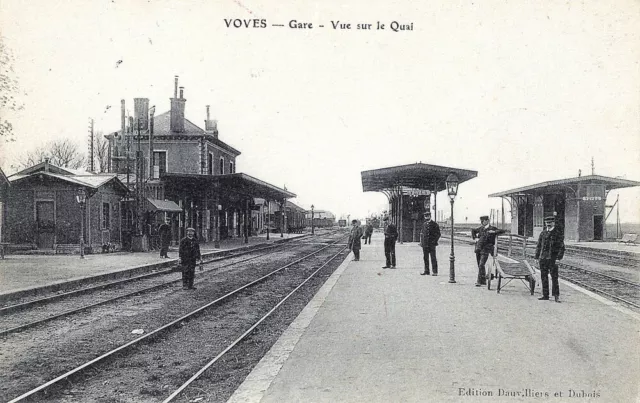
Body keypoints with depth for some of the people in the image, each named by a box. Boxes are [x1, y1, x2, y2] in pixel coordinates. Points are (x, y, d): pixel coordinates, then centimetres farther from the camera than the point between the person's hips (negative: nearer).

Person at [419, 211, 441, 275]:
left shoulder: (434, 224, -2)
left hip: (431, 244, -5)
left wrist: (434, 241, -10)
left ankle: (435, 272, 0)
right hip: (425, 244, 5)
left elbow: (438, 234, -1)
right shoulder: (424, 224, 13)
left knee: (433, 258, -3)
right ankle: (426, 271, 16)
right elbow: (421, 233, 20)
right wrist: (421, 241, 9)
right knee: (425, 258, 8)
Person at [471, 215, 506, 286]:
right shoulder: (481, 228, 11)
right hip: (478, 249, 6)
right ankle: (483, 281, 24)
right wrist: (475, 238, 13)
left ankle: (479, 281, -12)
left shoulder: (492, 228, -5)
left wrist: (494, 232, -22)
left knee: (481, 265, -14)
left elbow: (503, 231, -12)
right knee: (479, 265, 12)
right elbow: (473, 230, 28)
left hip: (485, 250, -6)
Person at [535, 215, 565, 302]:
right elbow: (538, 246, 17)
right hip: (543, 258, 5)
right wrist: (537, 257, 10)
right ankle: (545, 295, 14)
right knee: (544, 277, 7)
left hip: (553, 259, -5)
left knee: (554, 277, -4)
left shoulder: (558, 233, -2)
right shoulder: (543, 233, 12)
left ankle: (556, 296, 3)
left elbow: (561, 247, -5)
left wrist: (559, 258, -13)